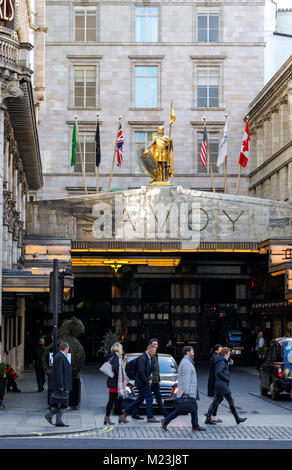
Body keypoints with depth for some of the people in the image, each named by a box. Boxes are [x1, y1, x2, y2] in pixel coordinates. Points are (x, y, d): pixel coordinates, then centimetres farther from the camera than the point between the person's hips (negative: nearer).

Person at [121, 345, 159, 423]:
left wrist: (150, 379, 10)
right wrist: (146, 382, -17)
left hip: (146, 382, 10)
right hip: (142, 383, -10)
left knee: (140, 399, 16)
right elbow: (141, 372, -23)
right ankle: (150, 417, -5)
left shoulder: (148, 358, 14)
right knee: (149, 399, -8)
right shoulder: (142, 358, -18)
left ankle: (126, 411, 23)